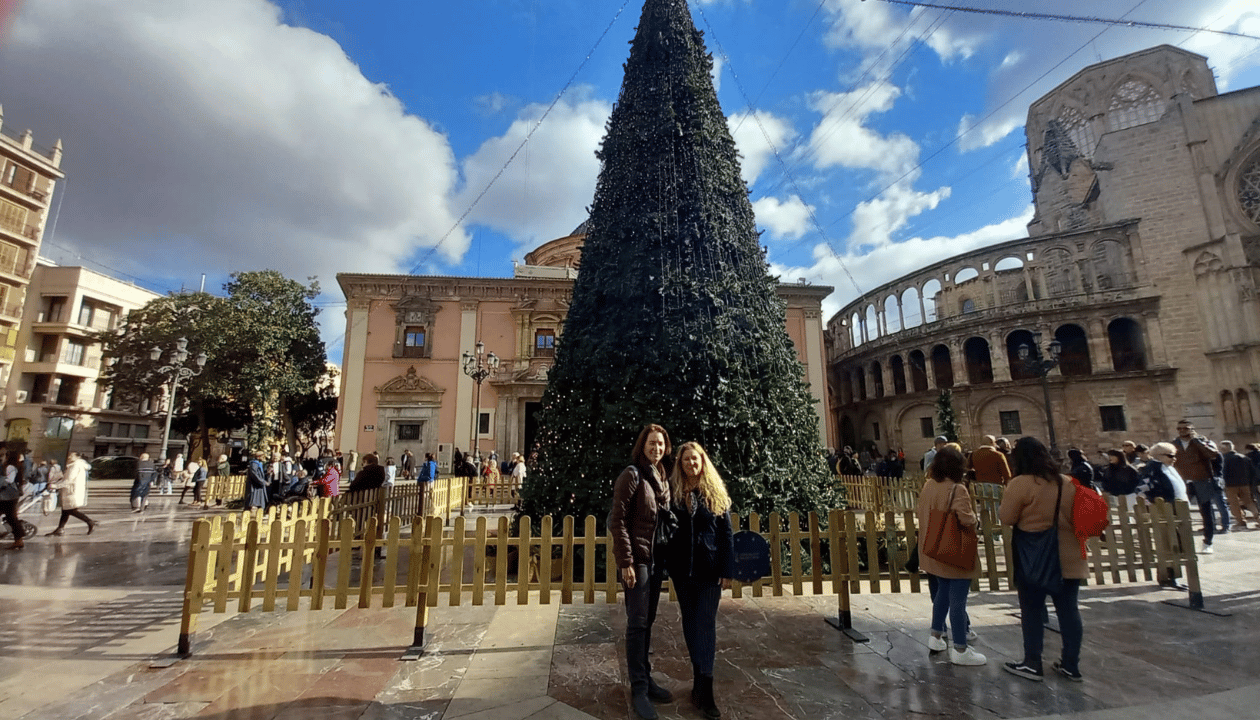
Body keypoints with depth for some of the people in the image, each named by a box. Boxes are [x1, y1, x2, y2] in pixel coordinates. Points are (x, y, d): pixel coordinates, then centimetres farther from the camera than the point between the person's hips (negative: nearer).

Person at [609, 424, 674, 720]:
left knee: (648, 621, 16)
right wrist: (625, 562, -18)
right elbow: (618, 521, -16)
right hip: (636, 559, -7)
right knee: (637, 623, 1)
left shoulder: (661, 478, 10)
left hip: (656, 559, 7)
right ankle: (639, 689, 14)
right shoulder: (632, 475, -12)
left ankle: (646, 679, 29)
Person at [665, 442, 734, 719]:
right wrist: (666, 564, -3)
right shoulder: (673, 491, 1)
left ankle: (704, 689, 7)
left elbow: (726, 533, 0)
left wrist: (727, 571, -5)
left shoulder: (716, 492, -1)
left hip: (709, 568, -2)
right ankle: (700, 681, 27)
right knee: (690, 624, 12)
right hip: (682, 568, 2)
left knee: (705, 625, -1)